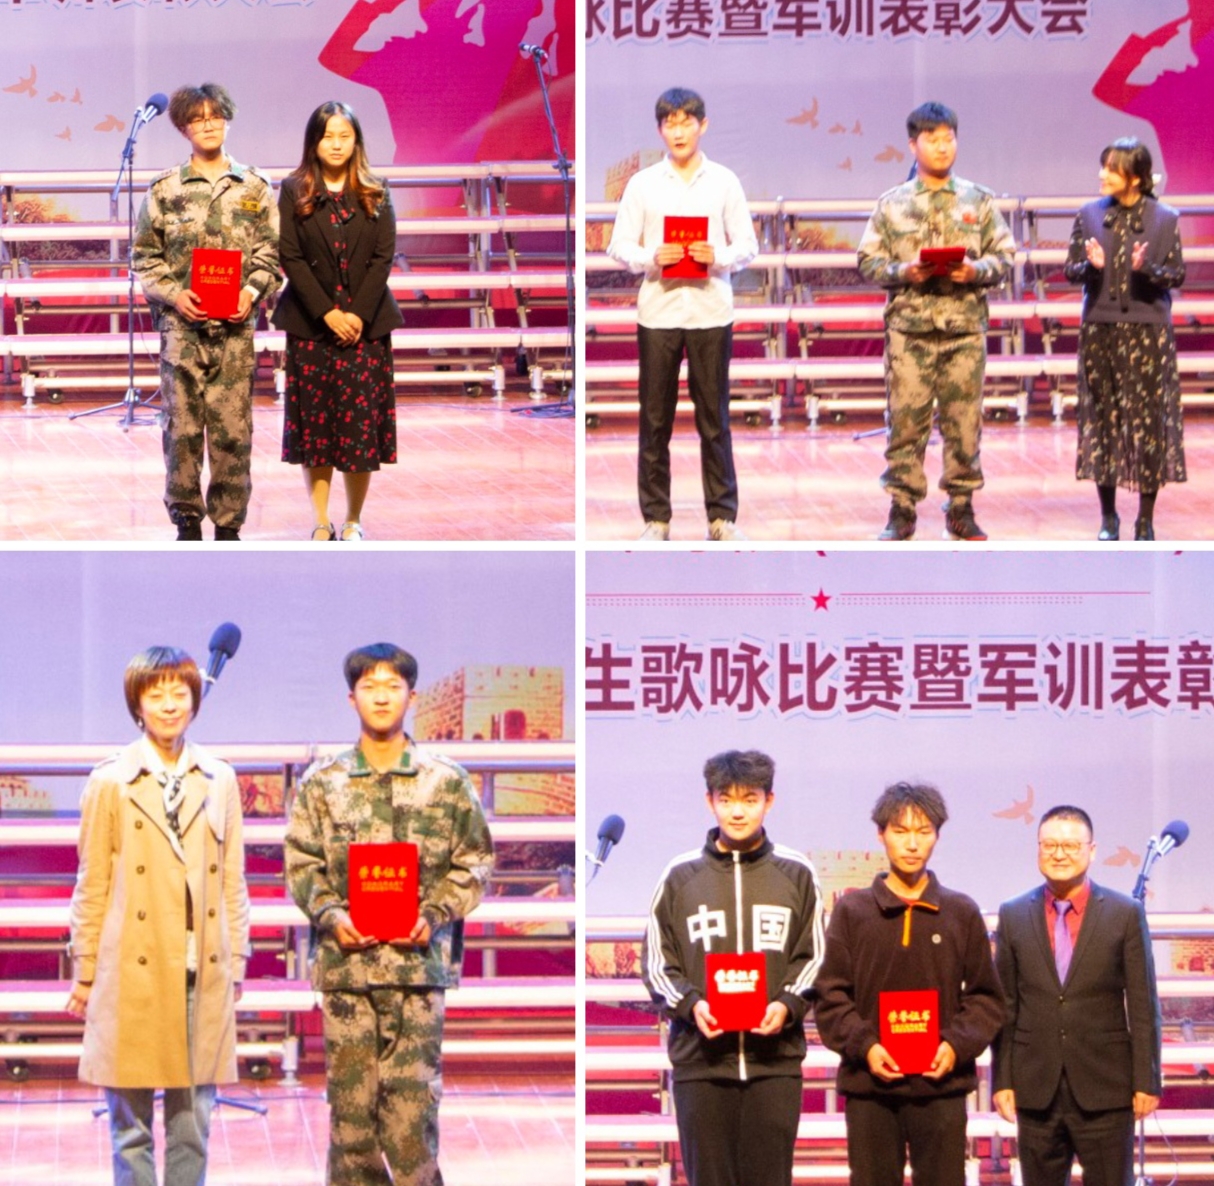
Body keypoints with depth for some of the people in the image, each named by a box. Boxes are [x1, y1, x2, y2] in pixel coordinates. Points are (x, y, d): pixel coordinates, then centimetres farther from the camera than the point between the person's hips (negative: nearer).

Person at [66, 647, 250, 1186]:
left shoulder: (219, 781, 9)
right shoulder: (110, 782, 1)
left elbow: (232, 883, 12)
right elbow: (91, 887, 3)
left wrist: (235, 963, 7)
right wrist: (85, 973, 3)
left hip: (203, 976, 2)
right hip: (132, 974, -2)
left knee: (193, 1123, 6)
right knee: (131, 1125, 2)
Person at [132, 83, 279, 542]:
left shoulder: (255, 188, 8)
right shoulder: (164, 190, 6)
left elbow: (270, 251, 8)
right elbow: (144, 255, 6)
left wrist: (252, 291, -8)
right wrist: (173, 294, -9)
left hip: (236, 327, 0)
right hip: (181, 325, 0)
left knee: (233, 427, -1)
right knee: (182, 426, -1)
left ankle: (228, 522, 8)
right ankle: (186, 518, 9)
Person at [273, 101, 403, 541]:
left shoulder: (375, 195, 6)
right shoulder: (294, 191, 3)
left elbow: (384, 258, 0)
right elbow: (290, 257, -3)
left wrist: (358, 314, -12)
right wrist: (327, 312, -12)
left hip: (366, 321, 0)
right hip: (310, 322, 0)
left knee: (363, 421, -3)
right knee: (314, 420, 0)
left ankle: (353, 520, 6)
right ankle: (321, 522, 6)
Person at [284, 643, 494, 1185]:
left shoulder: (447, 782, 6)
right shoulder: (322, 783, 8)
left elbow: (473, 861, 7)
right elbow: (301, 862, 7)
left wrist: (435, 916, -7)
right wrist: (330, 915, -9)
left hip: (420, 961, -1)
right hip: (345, 960, 1)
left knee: (414, 1095, -3)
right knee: (350, 1099, 2)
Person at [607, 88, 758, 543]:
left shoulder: (724, 182, 5)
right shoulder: (642, 184, 5)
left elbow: (747, 245, 5)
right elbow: (620, 246, 3)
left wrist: (719, 257, -14)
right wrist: (652, 258, -15)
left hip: (711, 312, 0)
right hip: (658, 311, 0)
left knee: (714, 418, 3)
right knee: (655, 419, 3)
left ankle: (722, 514, 10)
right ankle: (656, 516, 9)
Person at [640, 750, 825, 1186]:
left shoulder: (796, 875, 8)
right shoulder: (681, 876, 7)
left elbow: (814, 956, 10)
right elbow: (657, 962, 8)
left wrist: (787, 1005, -9)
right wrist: (690, 1004, -10)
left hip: (775, 1060, 0)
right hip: (700, 1058, 0)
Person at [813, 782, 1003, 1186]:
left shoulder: (962, 913, 7)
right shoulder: (852, 911, 5)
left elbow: (986, 998, 8)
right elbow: (830, 997, 4)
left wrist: (958, 1045, -8)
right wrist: (863, 1045, -11)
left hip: (941, 1086, 0)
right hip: (869, 1083, 0)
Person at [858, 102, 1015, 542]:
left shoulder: (979, 201, 8)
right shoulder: (892, 204, 6)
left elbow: (1004, 256, 7)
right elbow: (869, 262, 5)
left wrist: (977, 271, -12)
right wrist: (904, 272, -12)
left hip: (965, 327, 1)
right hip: (909, 326, -1)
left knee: (964, 419, 2)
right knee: (906, 419, -1)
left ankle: (961, 507, 12)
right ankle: (902, 509, 6)